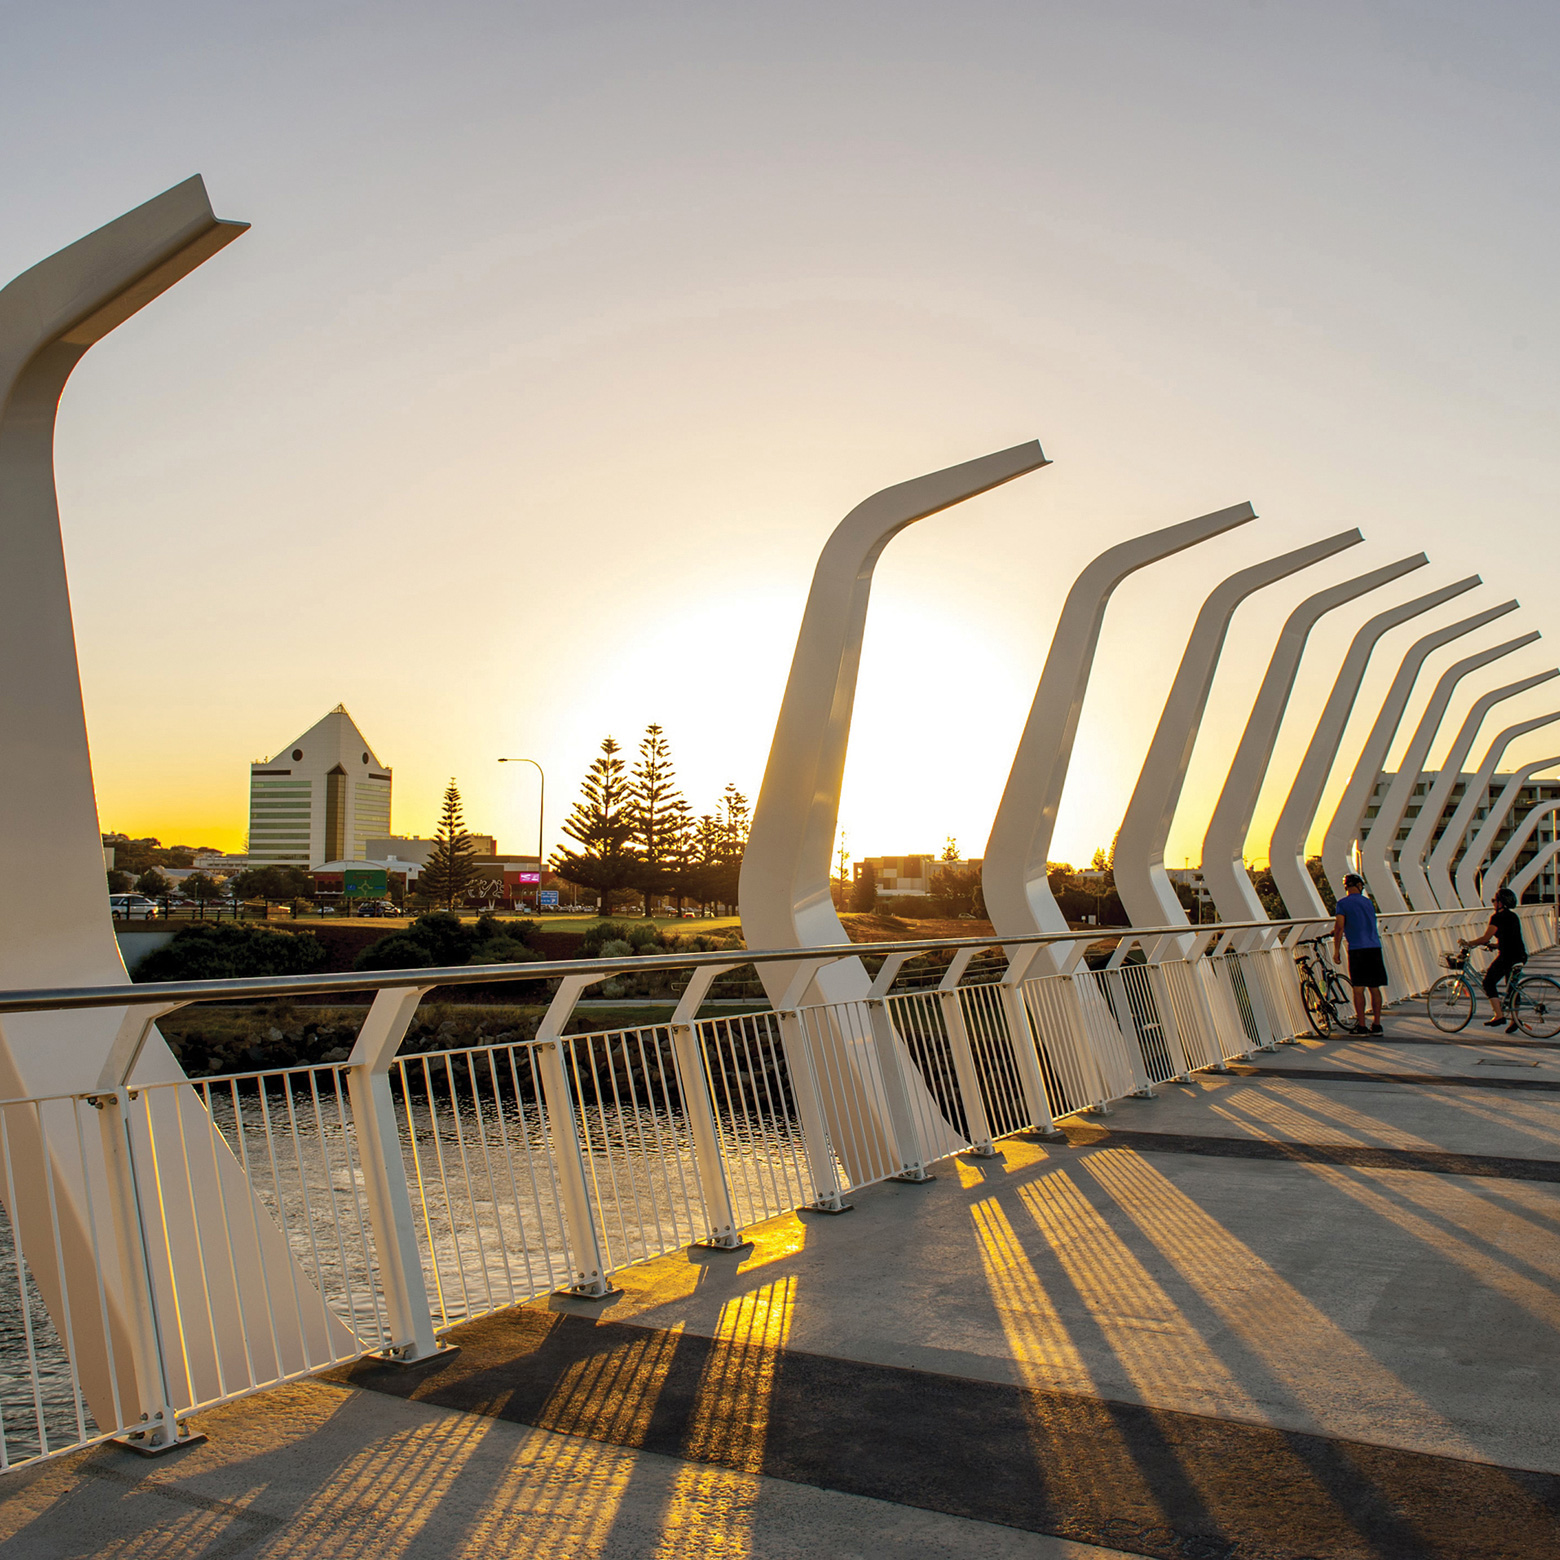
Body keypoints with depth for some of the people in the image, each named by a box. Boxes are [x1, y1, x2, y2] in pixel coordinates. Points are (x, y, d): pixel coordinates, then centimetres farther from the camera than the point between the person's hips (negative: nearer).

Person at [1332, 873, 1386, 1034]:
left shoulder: (1343, 903, -2)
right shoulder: (1368, 902, 15)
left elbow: (1339, 927, -10)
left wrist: (1336, 950, -4)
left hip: (1357, 949, -5)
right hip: (1375, 948, 5)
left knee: (1359, 988, -2)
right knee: (1374, 988, 9)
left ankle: (1362, 1026, -2)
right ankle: (1376, 1024, 11)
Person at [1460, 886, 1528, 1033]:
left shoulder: (1498, 917, -10)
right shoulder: (1514, 916, 17)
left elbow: (1485, 938, -12)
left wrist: (1468, 943, -2)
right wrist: (1492, 945, 23)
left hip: (1507, 957, -9)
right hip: (1519, 956, 9)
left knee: (1489, 982, 1)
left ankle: (1499, 1015, -5)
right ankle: (1515, 1019, 16)